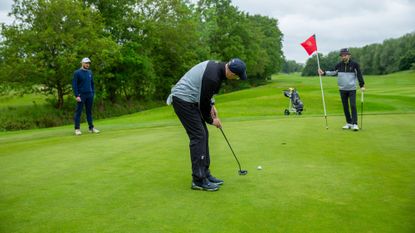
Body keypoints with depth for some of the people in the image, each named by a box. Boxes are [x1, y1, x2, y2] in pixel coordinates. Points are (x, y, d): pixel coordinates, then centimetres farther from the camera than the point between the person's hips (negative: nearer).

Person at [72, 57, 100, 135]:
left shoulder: (90, 72, 11)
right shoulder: (77, 72, -5)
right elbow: (74, 85, -8)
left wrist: (93, 93, 9)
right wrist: (77, 95, -14)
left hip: (89, 95, 5)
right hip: (81, 95, -5)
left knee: (89, 111, 9)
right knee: (78, 112, -1)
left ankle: (91, 127, 14)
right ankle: (77, 129, 3)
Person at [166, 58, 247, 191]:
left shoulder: (216, 66, 4)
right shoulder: (213, 77, -26)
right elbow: (203, 102, -17)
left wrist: (212, 105, 11)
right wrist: (211, 120, -1)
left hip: (187, 99, 10)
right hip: (183, 100, -10)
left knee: (203, 134, 10)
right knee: (198, 136, -11)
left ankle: (205, 174, 16)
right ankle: (198, 180, -6)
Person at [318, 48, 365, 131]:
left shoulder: (354, 64, -6)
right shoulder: (339, 65, 2)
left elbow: (359, 75, -3)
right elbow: (334, 72, 15)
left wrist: (362, 85, -5)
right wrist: (324, 73, 4)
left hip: (352, 89, -3)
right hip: (342, 89, 3)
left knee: (353, 106, -11)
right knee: (345, 107, 8)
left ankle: (355, 124, -7)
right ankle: (349, 123, 18)